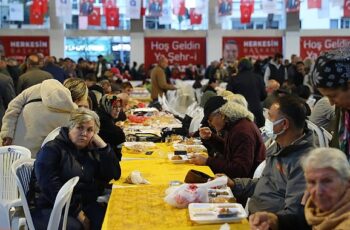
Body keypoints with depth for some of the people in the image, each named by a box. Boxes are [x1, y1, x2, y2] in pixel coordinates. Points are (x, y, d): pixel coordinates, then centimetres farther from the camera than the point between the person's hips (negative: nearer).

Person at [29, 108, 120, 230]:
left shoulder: (91, 151, 13)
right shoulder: (51, 149, -5)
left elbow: (114, 175, 3)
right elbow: (51, 187, -16)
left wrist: (101, 144, -2)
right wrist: (76, 212, -19)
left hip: (83, 205, 6)